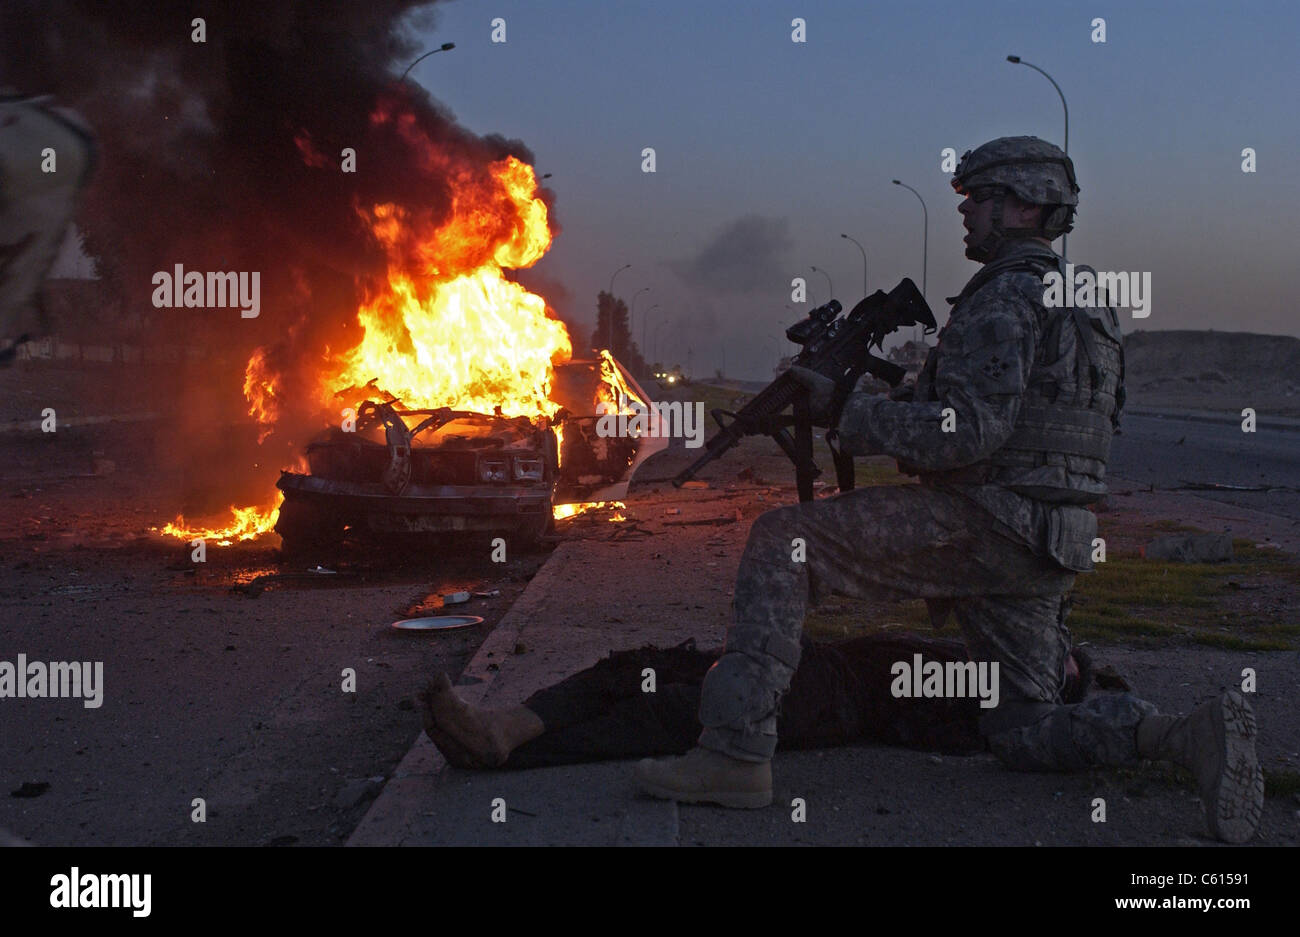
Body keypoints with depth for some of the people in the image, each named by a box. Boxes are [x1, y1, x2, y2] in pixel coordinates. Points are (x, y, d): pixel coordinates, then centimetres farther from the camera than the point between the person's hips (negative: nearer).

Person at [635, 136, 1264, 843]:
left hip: (983, 524, -10)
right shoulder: (1073, 298, 24)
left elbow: (968, 431, -21)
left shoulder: (1005, 298, -9)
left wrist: (845, 412, -16)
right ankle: (1192, 736, -4)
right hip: (1044, 556, 10)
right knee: (1026, 733, 17)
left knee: (781, 542, -10)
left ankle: (736, 753, -16)